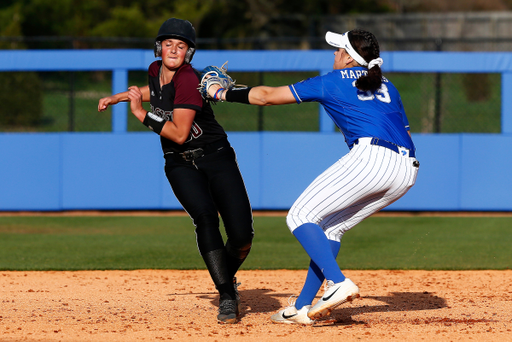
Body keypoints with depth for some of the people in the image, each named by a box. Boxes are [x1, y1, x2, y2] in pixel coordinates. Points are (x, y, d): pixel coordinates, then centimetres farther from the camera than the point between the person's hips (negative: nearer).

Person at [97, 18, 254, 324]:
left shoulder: (189, 80, -21)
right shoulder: (156, 70, 0)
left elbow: (180, 134, -25)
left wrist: (141, 113, -19)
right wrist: (119, 97, 22)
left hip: (217, 158, -4)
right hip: (181, 165, 4)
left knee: (242, 235, -13)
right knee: (205, 217, -25)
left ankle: (228, 279, 21)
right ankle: (227, 297, -24)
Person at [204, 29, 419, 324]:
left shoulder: (331, 82, 12)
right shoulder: (387, 87, 28)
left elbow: (266, 96, 16)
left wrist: (221, 93, 27)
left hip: (371, 156, -7)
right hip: (407, 171, 7)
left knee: (300, 217, -2)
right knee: (330, 227, 18)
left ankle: (338, 282, -22)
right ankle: (302, 308, 12)